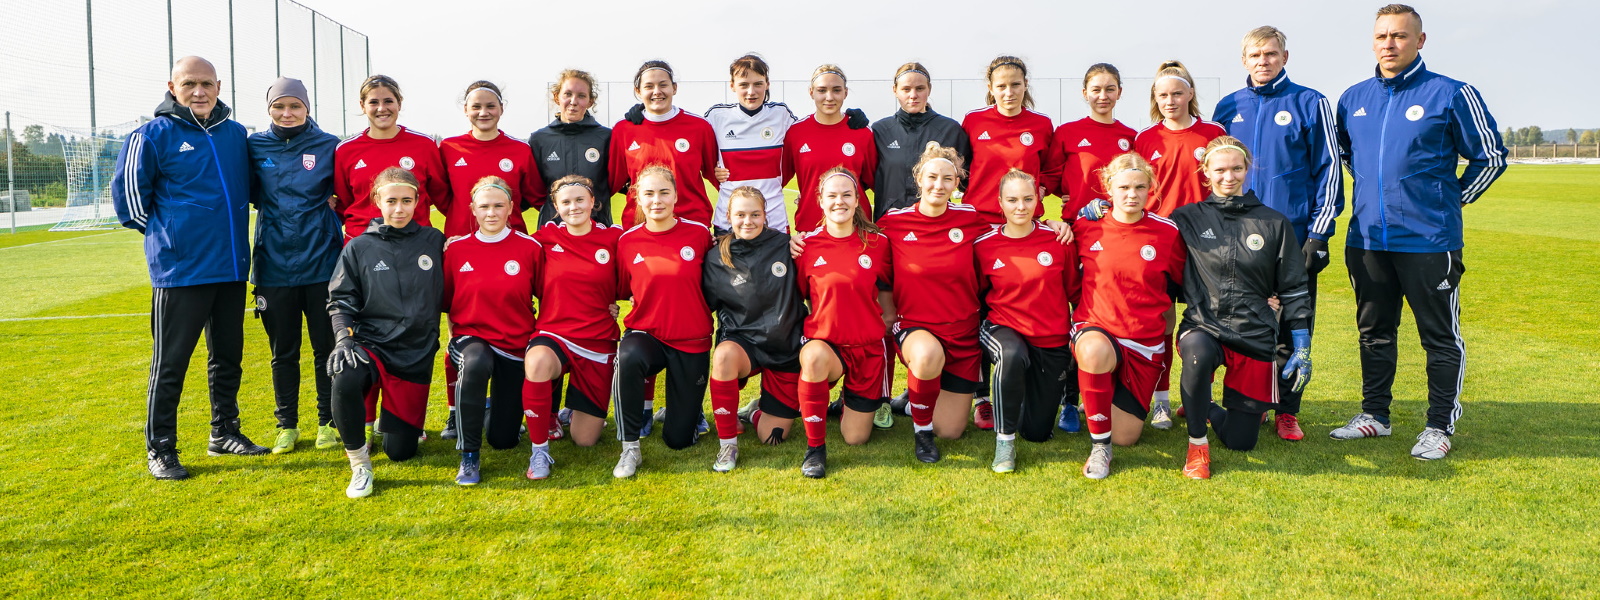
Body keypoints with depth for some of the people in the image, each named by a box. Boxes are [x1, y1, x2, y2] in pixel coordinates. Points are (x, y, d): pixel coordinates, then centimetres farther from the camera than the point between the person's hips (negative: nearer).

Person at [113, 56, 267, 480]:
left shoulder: (236, 134, 8)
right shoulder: (154, 135, -7)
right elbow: (127, 194, -2)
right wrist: (165, 233, 2)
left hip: (232, 267, 5)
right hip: (180, 270, -5)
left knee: (228, 356, 14)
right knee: (171, 361, 0)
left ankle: (225, 433, 28)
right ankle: (159, 449, 10)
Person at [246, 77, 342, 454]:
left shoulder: (328, 147, 1)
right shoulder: (255, 147, 4)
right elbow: (249, 193, 15)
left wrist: (332, 202, -5)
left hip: (322, 263, -1)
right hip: (274, 264, 1)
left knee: (326, 348, 6)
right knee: (283, 352, 9)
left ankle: (328, 422, 18)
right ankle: (287, 425, 21)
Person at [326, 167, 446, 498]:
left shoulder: (434, 242, 4)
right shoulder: (359, 248, 1)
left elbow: (447, 294, 14)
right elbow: (340, 300, 0)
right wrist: (343, 339, -15)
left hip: (417, 353, 1)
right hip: (370, 344, -1)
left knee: (401, 451, 2)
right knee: (345, 380, -38)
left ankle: (394, 421, 41)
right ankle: (359, 465, -15)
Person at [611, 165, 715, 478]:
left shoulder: (699, 233, -7)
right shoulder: (627, 241, -5)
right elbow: (620, 289, 7)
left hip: (691, 341, 0)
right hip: (646, 334, 0)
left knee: (679, 439, 2)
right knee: (628, 357, -39)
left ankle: (691, 408, 41)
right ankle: (630, 449, -20)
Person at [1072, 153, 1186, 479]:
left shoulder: (1168, 232, -4)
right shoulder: (1087, 226, -3)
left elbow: (1179, 283, 10)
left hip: (1144, 341, 2)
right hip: (1096, 328, -1)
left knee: (1125, 437, 2)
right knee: (1094, 351, -42)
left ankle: (1110, 401, 39)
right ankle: (1099, 446, -22)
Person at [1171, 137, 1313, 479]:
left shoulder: (1274, 224, 6)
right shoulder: (1187, 219, 5)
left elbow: (1294, 290, 9)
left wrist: (1302, 348, 4)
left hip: (1255, 336, 2)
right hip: (1203, 327, -1)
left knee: (1240, 441, 0)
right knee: (1199, 352, -41)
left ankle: (1205, 409, 36)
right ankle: (1197, 443, -17)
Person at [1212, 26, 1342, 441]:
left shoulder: (1310, 104, 0)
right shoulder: (1228, 108, 9)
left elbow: (1328, 170, -1)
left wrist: (1318, 235, -7)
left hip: (1294, 236, -3)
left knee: (1292, 328, 3)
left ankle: (1287, 411, 13)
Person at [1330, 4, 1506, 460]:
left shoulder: (1451, 95, -5)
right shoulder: (1353, 99, 8)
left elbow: (1491, 155, 3)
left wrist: (1454, 198, 4)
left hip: (1429, 239, -5)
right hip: (1366, 239, 5)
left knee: (1441, 336, 3)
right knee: (1374, 331, 14)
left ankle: (1440, 427, 13)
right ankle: (1374, 415, 26)